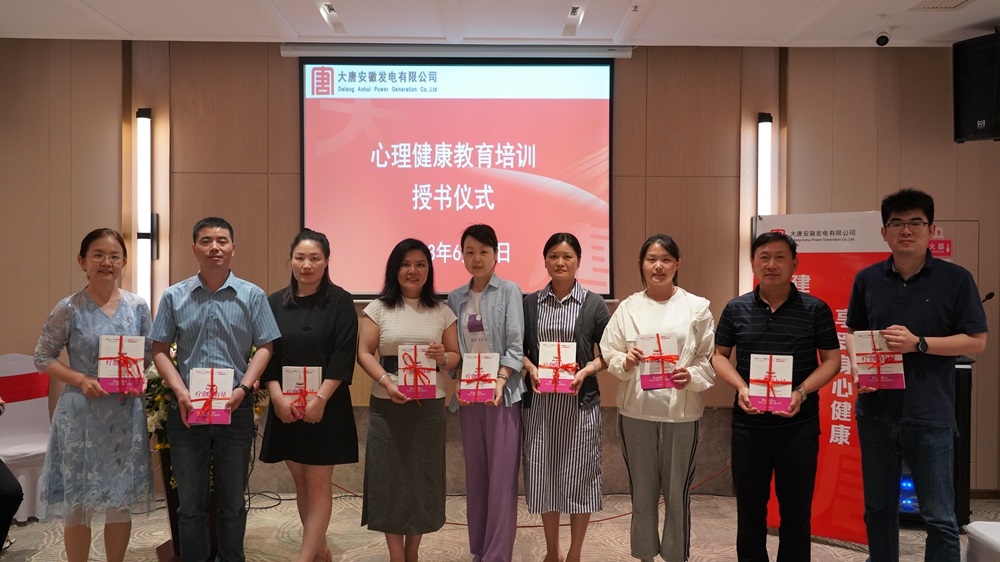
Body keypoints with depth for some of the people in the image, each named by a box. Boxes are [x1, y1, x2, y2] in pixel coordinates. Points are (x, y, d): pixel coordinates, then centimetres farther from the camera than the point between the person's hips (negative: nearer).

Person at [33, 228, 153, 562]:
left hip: (126, 414, 3)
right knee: (78, 501, 7)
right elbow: (42, 358, -2)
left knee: (121, 499, 12)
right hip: (81, 414, -2)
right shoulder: (69, 309, -6)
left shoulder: (137, 307, 1)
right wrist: (80, 380, -16)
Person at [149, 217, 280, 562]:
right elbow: (159, 350, 4)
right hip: (187, 408, 1)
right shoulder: (174, 297, 3)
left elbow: (264, 347, 0)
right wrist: (180, 392, -9)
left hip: (236, 408, 0)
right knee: (190, 501, 11)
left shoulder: (252, 296, 0)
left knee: (233, 500, 12)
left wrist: (243, 388, -13)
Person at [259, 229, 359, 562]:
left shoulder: (340, 302, -3)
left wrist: (320, 399, -18)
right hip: (286, 407, 4)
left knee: (318, 484, -1)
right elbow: (266, 354, 3)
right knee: (300, 482, 12)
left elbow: (344, 356, -10)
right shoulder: (275, 303, 8)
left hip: (327, 406, -4)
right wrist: (278, 397, -10)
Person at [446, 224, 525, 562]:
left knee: (501, 475, -2)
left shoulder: (509, 291, -2)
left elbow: (515, 343, -9)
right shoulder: (455, 298, 10)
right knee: (475, 474, 11)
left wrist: (500, 380, -20)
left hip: (502, 392, -4)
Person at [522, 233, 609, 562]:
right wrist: (530, 368, -9)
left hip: (580, 401, -2)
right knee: (543, 475, 8)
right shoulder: (530, 303, 6)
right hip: (539, 402, 2)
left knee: (578, 476, 5)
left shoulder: (594, 304, 1)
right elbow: (519, 349, 10)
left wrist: (586, 371, -15)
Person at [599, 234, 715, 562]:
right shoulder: (628, 307, 5)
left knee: (677, 492, 6)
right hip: (636, 410, 1)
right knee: (642, 490, 12)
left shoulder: (696, 307, 1)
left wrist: (692, 376, -17)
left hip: (681, 411, -1)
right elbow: (609, 355, 5)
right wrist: (626, 362, -15)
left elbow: (710, 357, 1)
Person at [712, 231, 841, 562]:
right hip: (748, 423, 2)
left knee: (796, 510, 10)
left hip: (799, 424, -1)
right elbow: (719, 355, 8)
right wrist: (740, 388, -10)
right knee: (749, 508, 13)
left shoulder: (815, 309, -2)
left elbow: (832, 360, 0)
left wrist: (801, 392, -14)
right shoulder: (736, 309, 2)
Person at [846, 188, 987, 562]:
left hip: (929, 415, -3)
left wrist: (918, 343, -17)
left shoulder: (955, 279, -4)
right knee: (878, 508, 16)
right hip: (875, 411, 3)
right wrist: (856, 364, -6)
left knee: (939, 517, 6)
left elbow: (976, 341, -4)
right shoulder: (867, 279, 4)